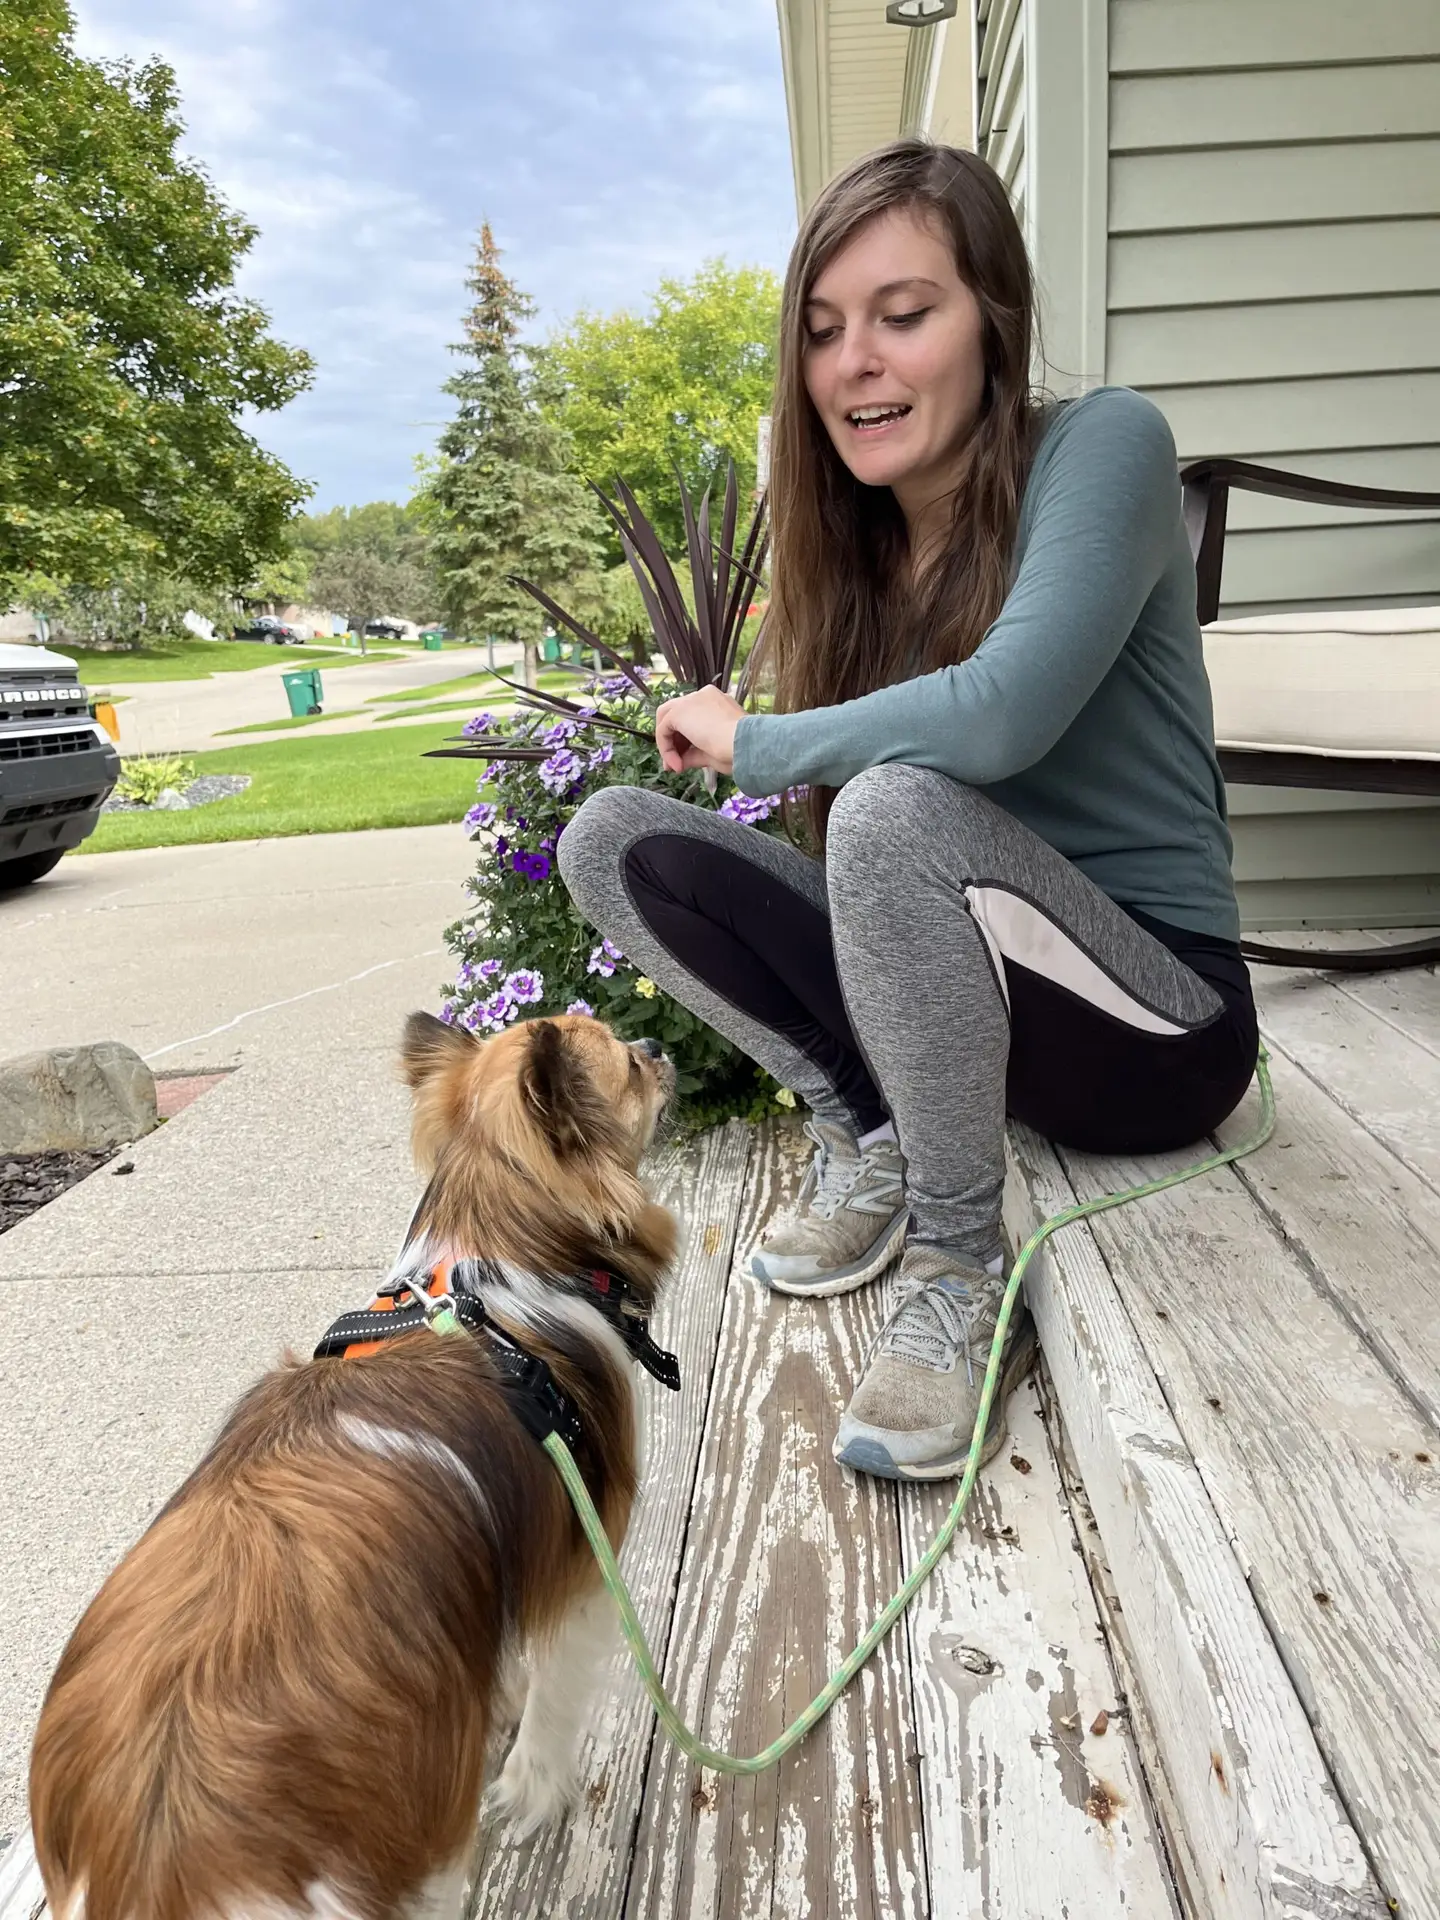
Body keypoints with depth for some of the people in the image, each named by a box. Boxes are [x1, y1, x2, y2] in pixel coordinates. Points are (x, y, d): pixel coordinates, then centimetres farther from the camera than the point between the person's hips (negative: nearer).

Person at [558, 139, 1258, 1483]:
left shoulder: (1099, 446, -12)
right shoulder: (850, 547, 6)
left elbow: (1000, 716, -30)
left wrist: (750, 741, -16)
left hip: (1160, 1017, -5)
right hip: (949, 996, 6)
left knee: (894, 805, -36)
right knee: (610, 837, -7)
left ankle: (963, 1272, -16)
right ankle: (863, 1136, -1)